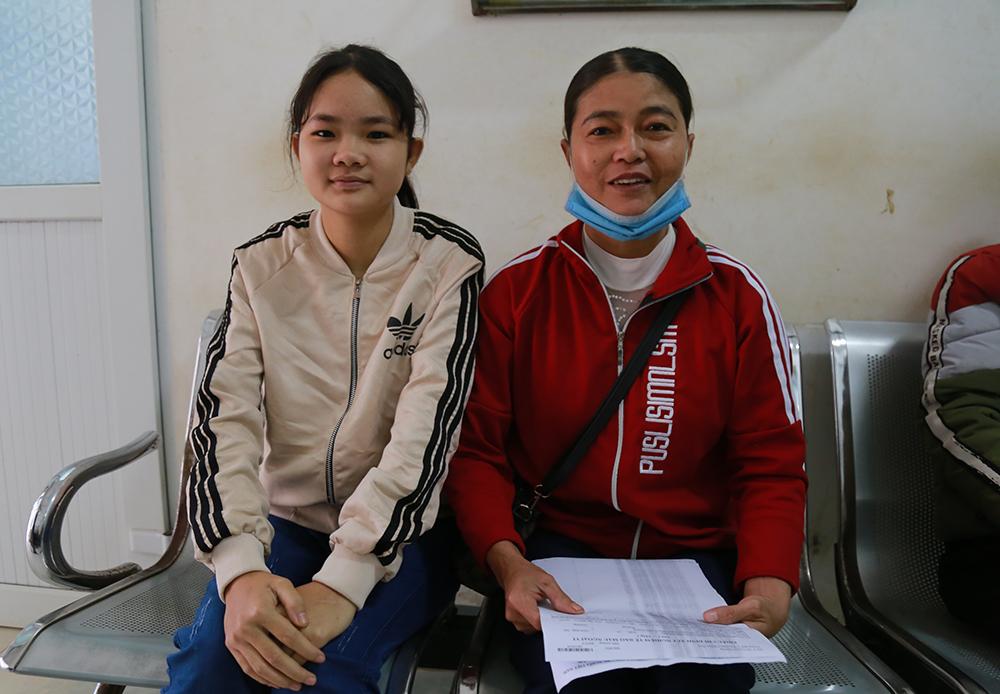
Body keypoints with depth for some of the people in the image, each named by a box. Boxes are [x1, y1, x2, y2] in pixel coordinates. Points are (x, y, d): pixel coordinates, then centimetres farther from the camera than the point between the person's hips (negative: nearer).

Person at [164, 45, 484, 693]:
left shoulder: (449, 263, -9)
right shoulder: (262, 264, -1)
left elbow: (424, 433, -19)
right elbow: (225, 418, -10)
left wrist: (341, 582, -28)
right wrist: (241, 569, -25)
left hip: (401, 531, -1)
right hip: (285, 523, 2)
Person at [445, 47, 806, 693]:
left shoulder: (738, 295, 0)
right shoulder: (515, 291, -2)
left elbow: (772, 465, 2)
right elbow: (476, 448, -2)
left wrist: (769, 586, -15)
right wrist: (507, 562, -18)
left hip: (697, 553, 2)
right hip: (558, 549, -1)